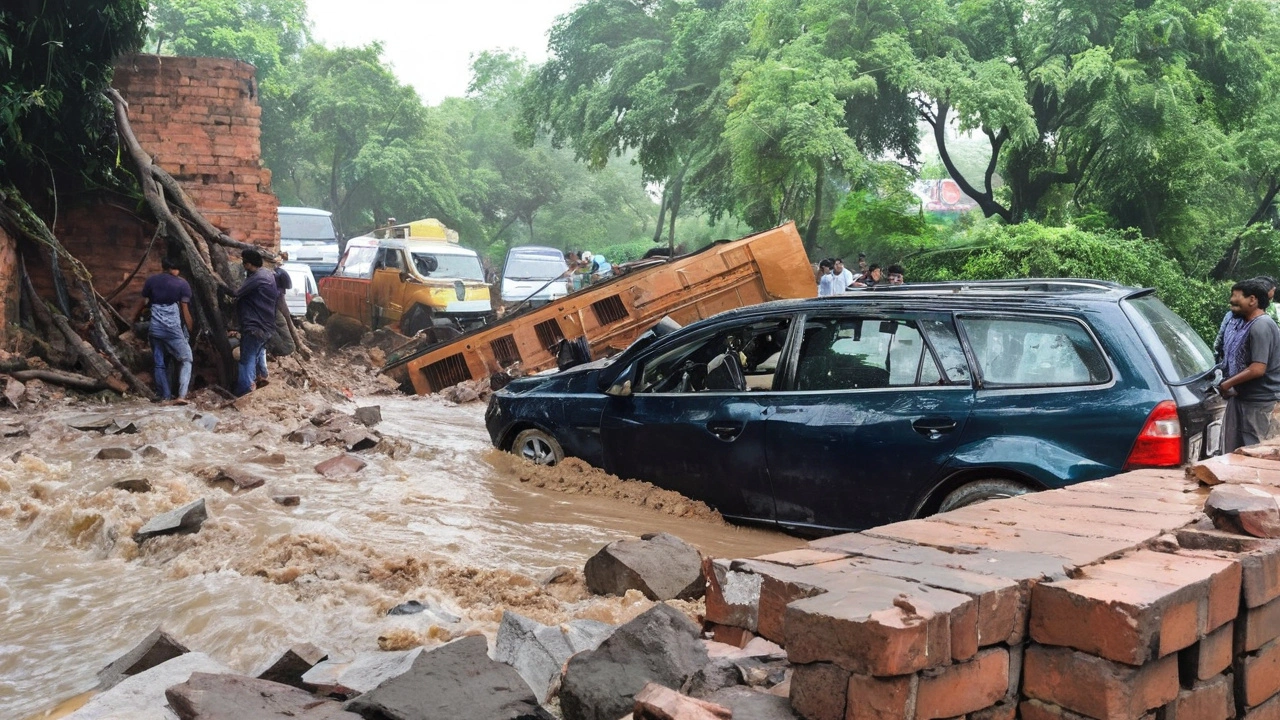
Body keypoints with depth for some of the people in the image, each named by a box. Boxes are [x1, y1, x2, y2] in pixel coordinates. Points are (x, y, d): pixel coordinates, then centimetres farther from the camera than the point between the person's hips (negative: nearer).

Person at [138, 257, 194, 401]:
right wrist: (190, 331, 1)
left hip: (155, 328, 3)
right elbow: (185, 311, -4)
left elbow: (143, 304, 10)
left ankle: (165, 396, 11)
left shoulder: (151, 281, 7)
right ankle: (182, 394, -10)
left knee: (159, 363, 11)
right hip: (173, 328, -3)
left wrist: (135, 320, 24)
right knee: (186, 359, 5)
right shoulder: (182, 284, -1)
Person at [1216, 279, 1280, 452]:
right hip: (1241, 395, 10)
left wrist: (1226, 384, -17)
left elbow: (1258, 369, -26)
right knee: (1232, 448, 13)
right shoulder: (1243, 323, 10)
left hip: (1257, 400, -10)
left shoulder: (1261, 326, -21)